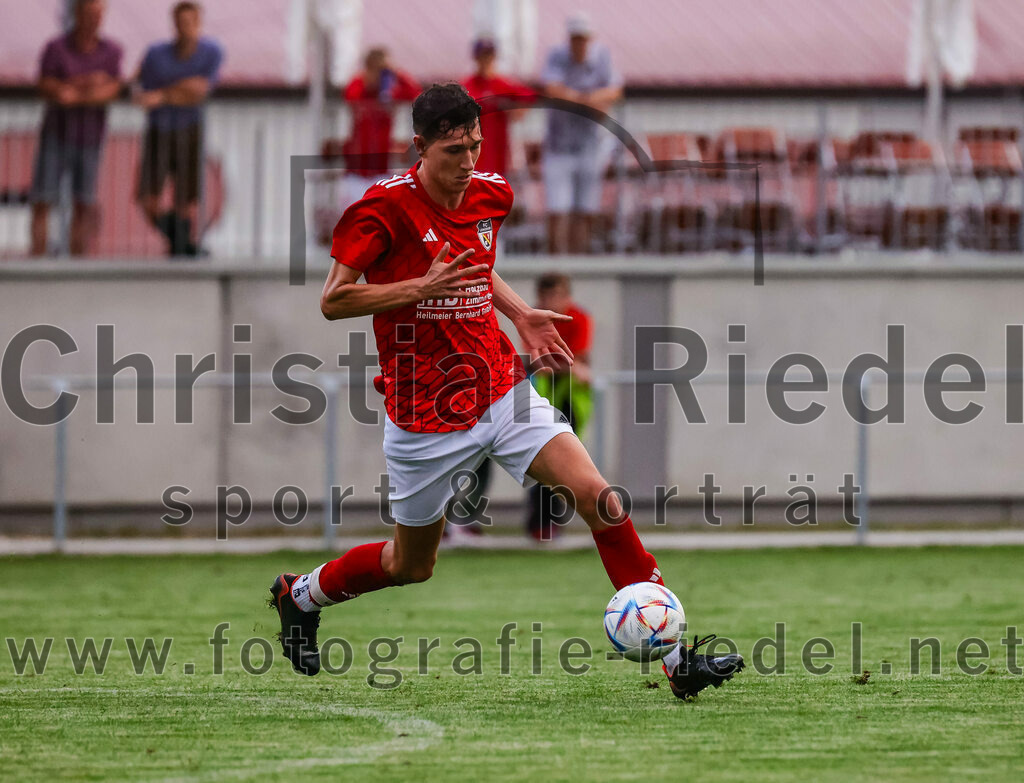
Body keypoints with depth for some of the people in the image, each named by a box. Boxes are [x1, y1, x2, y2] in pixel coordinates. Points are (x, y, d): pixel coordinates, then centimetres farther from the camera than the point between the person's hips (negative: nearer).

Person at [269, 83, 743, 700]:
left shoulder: (492, 194, 3)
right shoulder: (386, 207, -15)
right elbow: (333, 301, -13)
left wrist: (522, 316, 7)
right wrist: (421, 288, -24)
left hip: (502, 392, 4)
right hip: (425, 415, -4)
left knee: (600, 499, -14)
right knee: (412, 564, 10)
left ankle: (674, 656, -13)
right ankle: (300, 595, 40)